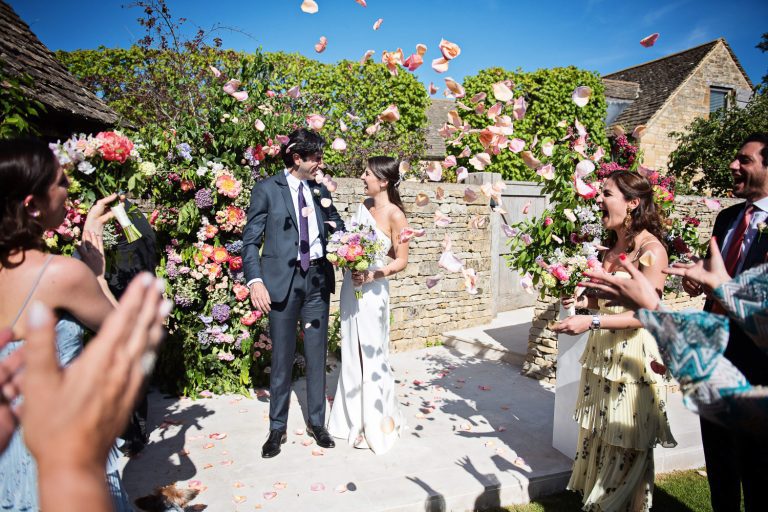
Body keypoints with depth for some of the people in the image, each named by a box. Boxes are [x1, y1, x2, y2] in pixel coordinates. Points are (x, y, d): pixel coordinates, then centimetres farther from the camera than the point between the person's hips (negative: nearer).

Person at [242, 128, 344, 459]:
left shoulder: (320, 191, 10)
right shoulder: (266, 190, -2)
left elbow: (338, 228, 18)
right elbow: (251, 240, -4)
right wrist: (255, 281, -17)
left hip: (317, 279, 4)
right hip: (282, 280, -4)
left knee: (317, 354, 11)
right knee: (282, 357, 5)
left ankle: (316, 421, 27)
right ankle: (277, 428, 21)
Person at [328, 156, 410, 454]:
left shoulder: (394, 214, -13)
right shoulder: (365, 205, 7)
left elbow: (401, 261, -10)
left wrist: (372, 275, -22)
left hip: (371, 290, -7)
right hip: (351, 286, 7)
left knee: (371, 356, 5)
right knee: (352, 354, 15)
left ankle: (376, 424, 24)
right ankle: (354, 418, 33)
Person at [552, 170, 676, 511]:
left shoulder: (651, 249, -16)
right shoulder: (612, 246, 9)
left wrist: (591, 321, -27)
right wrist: (584, 301, -1)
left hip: (634, 355, -8)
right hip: (602, 352, 8)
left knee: (627, 446, 7)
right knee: (597, 435, 17)